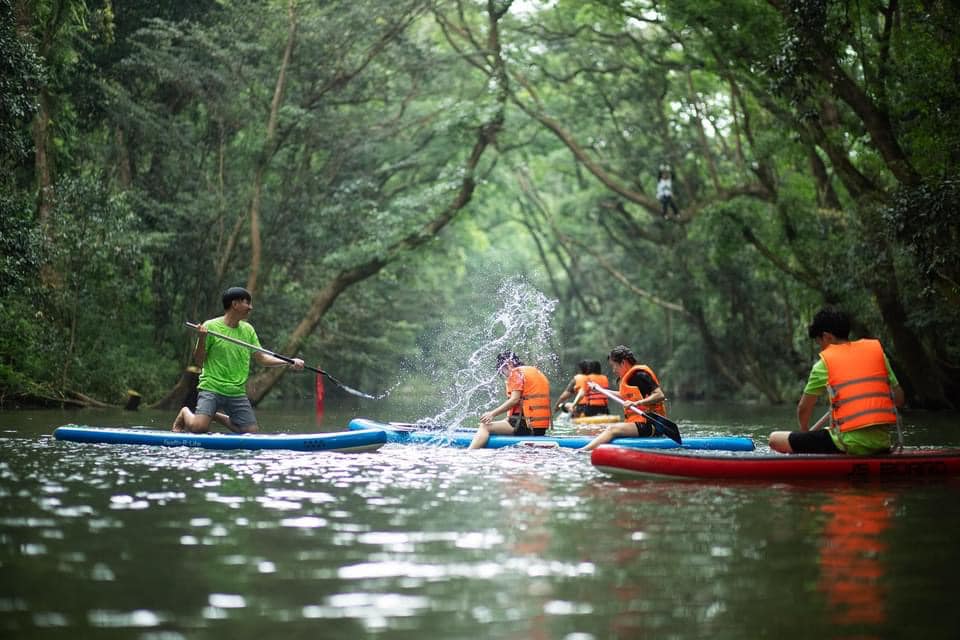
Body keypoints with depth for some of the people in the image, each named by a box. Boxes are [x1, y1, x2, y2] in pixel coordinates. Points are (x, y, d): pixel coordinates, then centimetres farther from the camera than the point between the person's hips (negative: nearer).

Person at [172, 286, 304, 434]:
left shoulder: (248, 329, 9)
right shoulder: (210, 326, -8)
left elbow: (261, 358, 10)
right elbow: (198, 361, -6)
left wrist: (289, 362, -1)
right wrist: (202, 339, -23)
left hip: (237, 392, 6)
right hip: (211, 388, -5)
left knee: (251, 431, 0)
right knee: (198, 428, -22)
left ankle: (217, 416, 22)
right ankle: (185, 413, 13)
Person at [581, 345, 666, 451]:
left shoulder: (640, 375, -10)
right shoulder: (630, 376, 19)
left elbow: (660, 395, -20)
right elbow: (624, 396, 38)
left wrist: (637, 403, -29)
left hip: (648, 426, -10)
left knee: (612, 429, -25)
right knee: (604, 431, 3)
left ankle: (583, 451, -35)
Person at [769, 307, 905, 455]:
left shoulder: (824, 362, 1)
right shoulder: (876, 349, 13)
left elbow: (803, 408, 9)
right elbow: (899, 399, 13)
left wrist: (804, 433, 28)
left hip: (849, 444, -6)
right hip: (882, 443, 6)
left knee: (776, 439, 0)